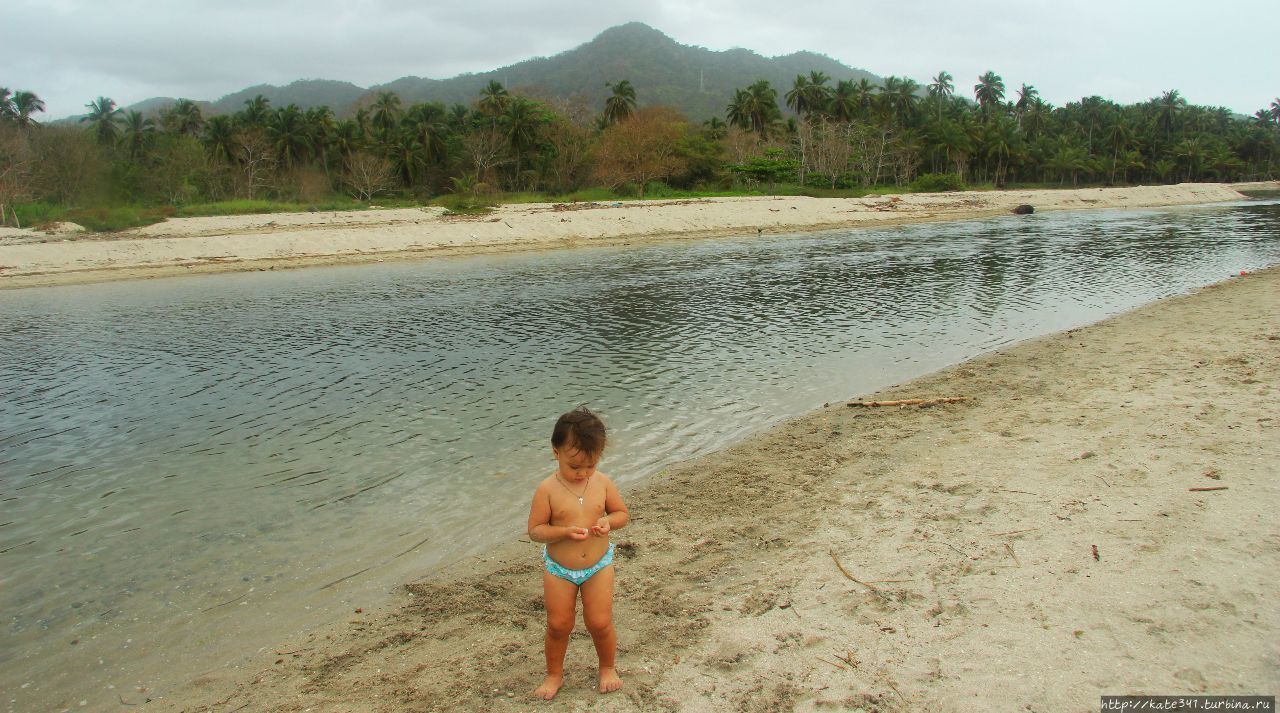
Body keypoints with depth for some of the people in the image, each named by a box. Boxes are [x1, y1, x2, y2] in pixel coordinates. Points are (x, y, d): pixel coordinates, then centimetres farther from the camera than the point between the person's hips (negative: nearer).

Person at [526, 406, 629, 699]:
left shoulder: (603, 483, -10)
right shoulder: (547, 489, -18)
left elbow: (623, 514, 1)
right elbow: (535, 530, -14)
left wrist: (608, 522, -21)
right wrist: (565, 532, -30)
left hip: (598, 565, 1)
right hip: (559, 569, -1)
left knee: (600, 623, 5)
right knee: (558, 625, 10)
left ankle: (608, 667, 34)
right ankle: (554, 674, 35)